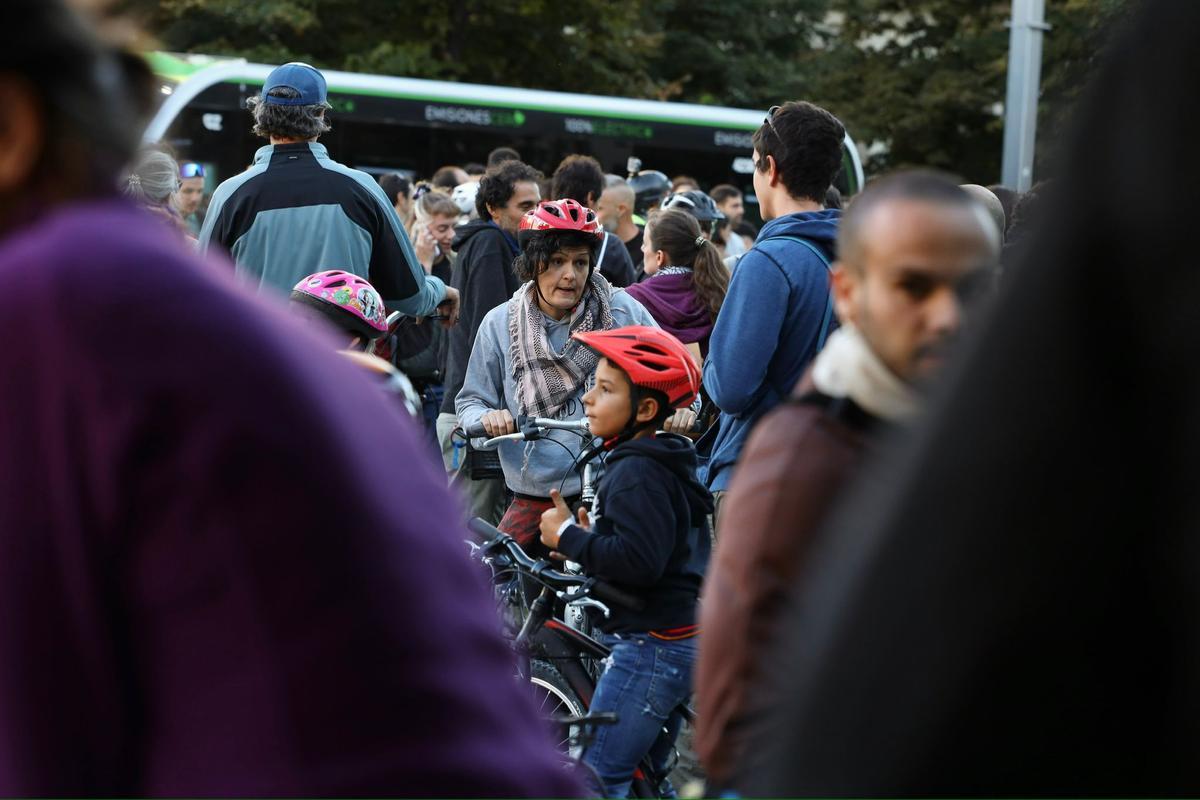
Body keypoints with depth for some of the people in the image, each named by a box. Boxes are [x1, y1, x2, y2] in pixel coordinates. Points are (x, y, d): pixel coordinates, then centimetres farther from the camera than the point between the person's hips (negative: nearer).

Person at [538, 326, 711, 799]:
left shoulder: (637, 472, -17)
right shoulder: (664, 466, 15)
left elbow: (639, 561, -28)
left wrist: (569, 537, -16)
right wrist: (588, 540, 10)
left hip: (649, 648, -11)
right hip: (679, 645, 11)